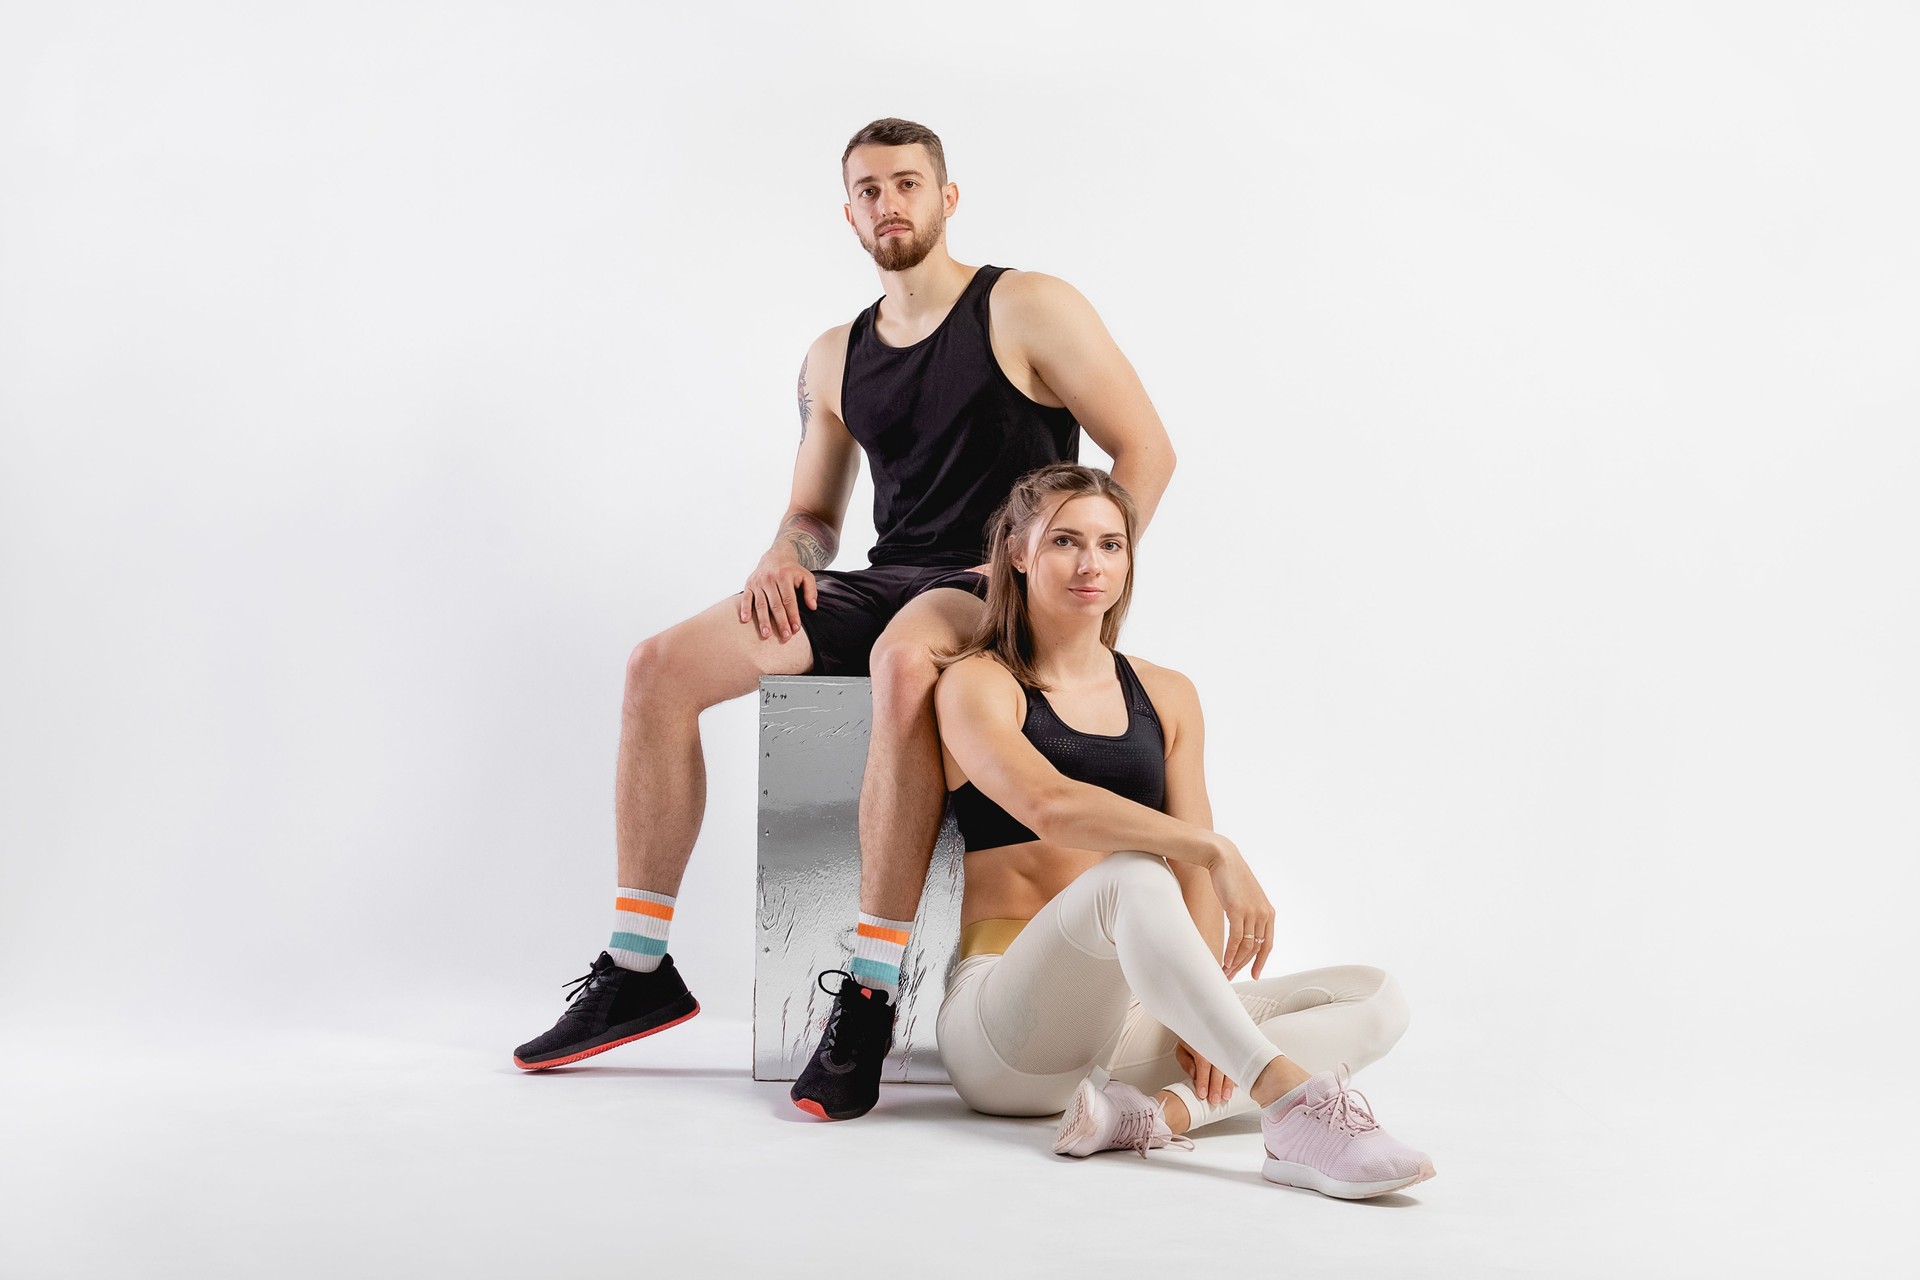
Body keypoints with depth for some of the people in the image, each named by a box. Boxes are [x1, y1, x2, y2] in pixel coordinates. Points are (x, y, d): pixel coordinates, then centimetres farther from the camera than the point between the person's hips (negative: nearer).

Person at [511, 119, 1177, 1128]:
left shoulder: (1026, 309, 0)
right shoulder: (833, 361, 17)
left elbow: (1145, 449, -4)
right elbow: (815, 513, 23)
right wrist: (786, 552, -2)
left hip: (995, 592, -6)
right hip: (883, 585, 6)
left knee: (903, 661, -42)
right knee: (661, 667, -13)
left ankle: (872, 992, -35)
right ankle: (639, 970, -5)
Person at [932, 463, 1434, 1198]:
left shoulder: (1166, 696, 16)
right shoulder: (978, 683, -1)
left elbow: (1193, 873, 7)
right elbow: (1050, 806, -22)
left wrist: (1205, 1010, -10)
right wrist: (1216, 852, -31)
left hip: (1134, 1015, 6)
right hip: (1005, 1028, -6)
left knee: (1374, 1000, -10)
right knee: (1132, 876, -35)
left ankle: (1155, 1113, -33)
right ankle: (1293, 1099, -46)